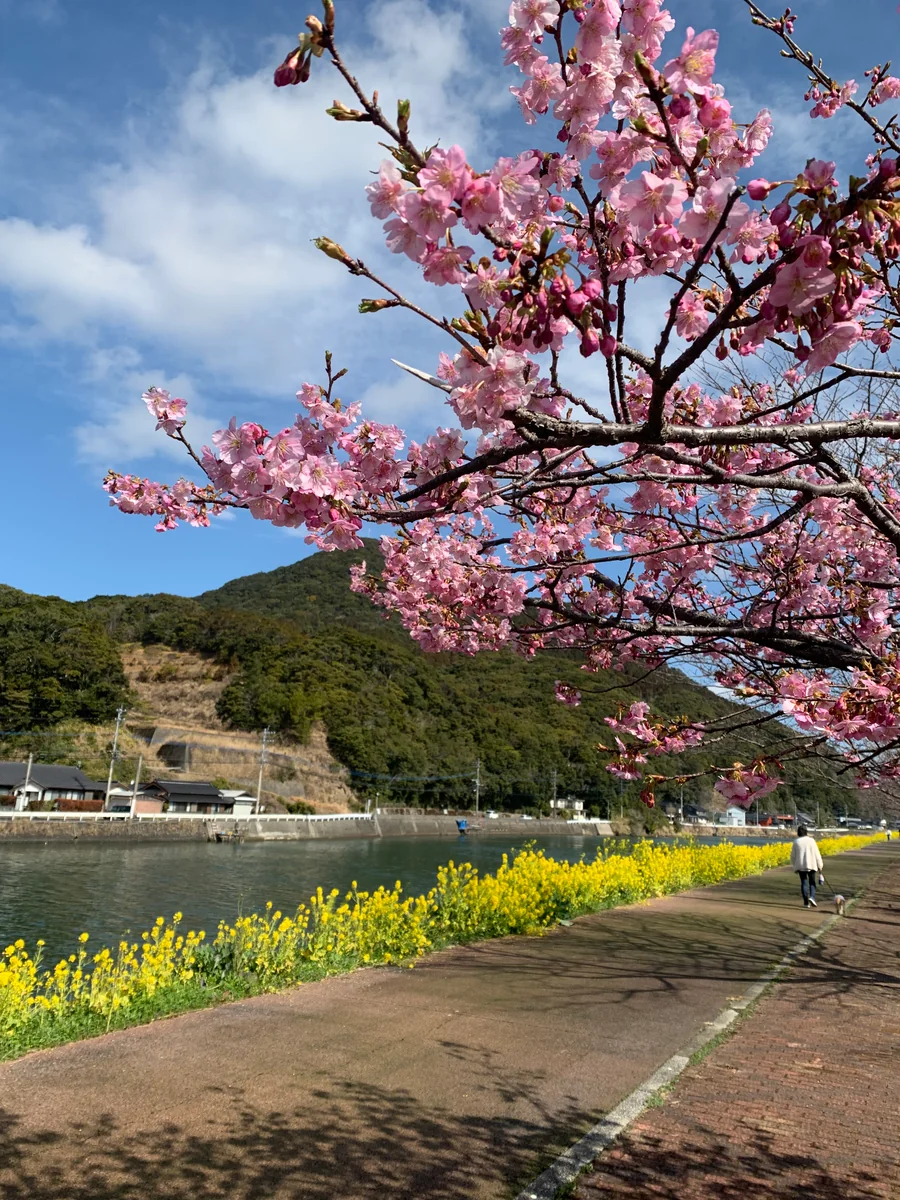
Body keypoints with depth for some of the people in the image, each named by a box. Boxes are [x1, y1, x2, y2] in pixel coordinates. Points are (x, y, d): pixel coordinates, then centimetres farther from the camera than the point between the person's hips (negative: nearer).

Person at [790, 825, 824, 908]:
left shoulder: (796, 842, 0)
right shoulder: (811, 840, -5)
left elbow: (793, 856, 4)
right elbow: (817, 854, -4)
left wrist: (794, 868, 14)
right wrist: (820, 865, 6)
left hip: (800, 866, 1)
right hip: (811, 865, -1)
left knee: (804, 883, 8)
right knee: (812, 882, 13)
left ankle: (806, 902, 4)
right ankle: (812, 897, -11)